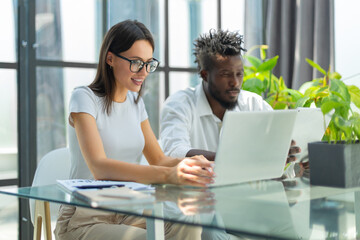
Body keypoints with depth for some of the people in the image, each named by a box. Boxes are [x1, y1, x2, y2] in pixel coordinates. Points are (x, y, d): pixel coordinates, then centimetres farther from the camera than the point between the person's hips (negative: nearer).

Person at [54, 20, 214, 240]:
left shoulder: (135, 102, 11)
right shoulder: (84, 98, -11)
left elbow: (159, 160, 9)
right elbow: (99, 167, -26)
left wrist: (190, 164, -15)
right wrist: (167, 175, -39)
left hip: (127, 215, 6)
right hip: (85, 220, -6)